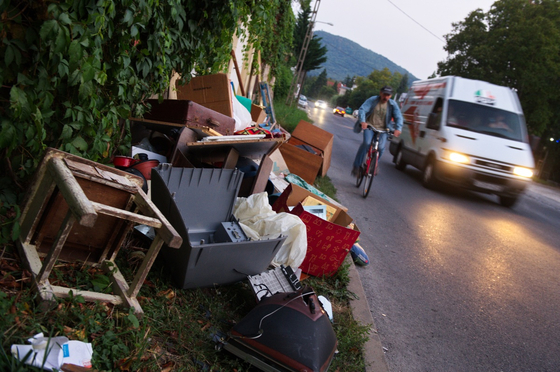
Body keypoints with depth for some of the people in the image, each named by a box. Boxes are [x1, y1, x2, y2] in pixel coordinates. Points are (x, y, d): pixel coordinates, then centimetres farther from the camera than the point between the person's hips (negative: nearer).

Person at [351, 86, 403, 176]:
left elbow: (398, 117, -11)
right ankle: (356, 166, -12)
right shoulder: (372, 100, -7)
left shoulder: (393, 104, -2)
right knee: (366, 143, -26)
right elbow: (362, 109, -18)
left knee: (381, 147, -20)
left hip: (382, 129, 2)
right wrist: (362, 121, -38)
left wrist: (398, 128, -31)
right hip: (369, 126, -2)